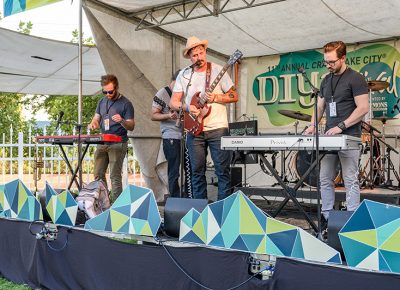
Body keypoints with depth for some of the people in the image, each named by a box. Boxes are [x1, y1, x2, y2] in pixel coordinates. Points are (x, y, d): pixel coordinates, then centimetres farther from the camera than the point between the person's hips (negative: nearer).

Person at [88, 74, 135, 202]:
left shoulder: (126, 104, -4)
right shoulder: (102, 102, 15)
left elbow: (131, 126, -6)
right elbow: (96, 118, 19)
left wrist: (122, 121, -27)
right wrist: (93, 124, -5)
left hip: (118, 144, -6)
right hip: (102, 143, 6)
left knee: (115, 176, -8)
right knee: (98, 174, 6)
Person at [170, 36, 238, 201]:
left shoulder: (217, 70, 1)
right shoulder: (184, 75, 8)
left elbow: (234, 96, 2)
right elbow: (173, 102, 6)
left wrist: (216, 98, -14)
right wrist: (187, 108, -13)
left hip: (217, 127, -2)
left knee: (222, 169, -4)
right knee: (197, 171, 6)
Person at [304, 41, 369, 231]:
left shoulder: (355, 79, -5)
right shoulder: (326, 81, 16)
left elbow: (363, 108, -11)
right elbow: (320, 106, 21)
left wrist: (341, 126, -17)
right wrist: (313, 125, 3)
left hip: (348, 137, -7)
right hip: (329, 137, 7)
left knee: (350, 180, -4)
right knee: (325, 179, 7)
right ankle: (326, 217, 15)